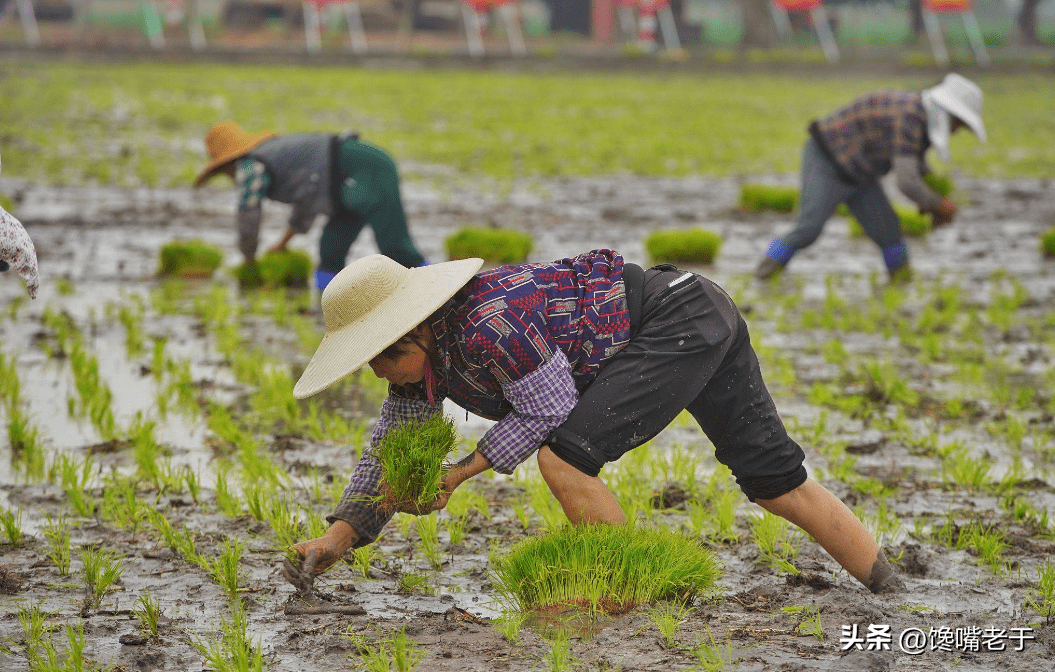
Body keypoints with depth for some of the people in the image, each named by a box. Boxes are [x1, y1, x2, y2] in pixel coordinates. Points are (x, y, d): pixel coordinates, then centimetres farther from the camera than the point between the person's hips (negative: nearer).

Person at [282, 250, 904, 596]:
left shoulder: (487, 326, -27)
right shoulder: (420, 354, 2)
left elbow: (551, 413, -18)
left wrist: (462, 473, -15)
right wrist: (334, 540, -5)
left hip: (679, 325, -10)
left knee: (564, 459, -18)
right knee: (773, 477, 15)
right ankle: (893, 593, 23)